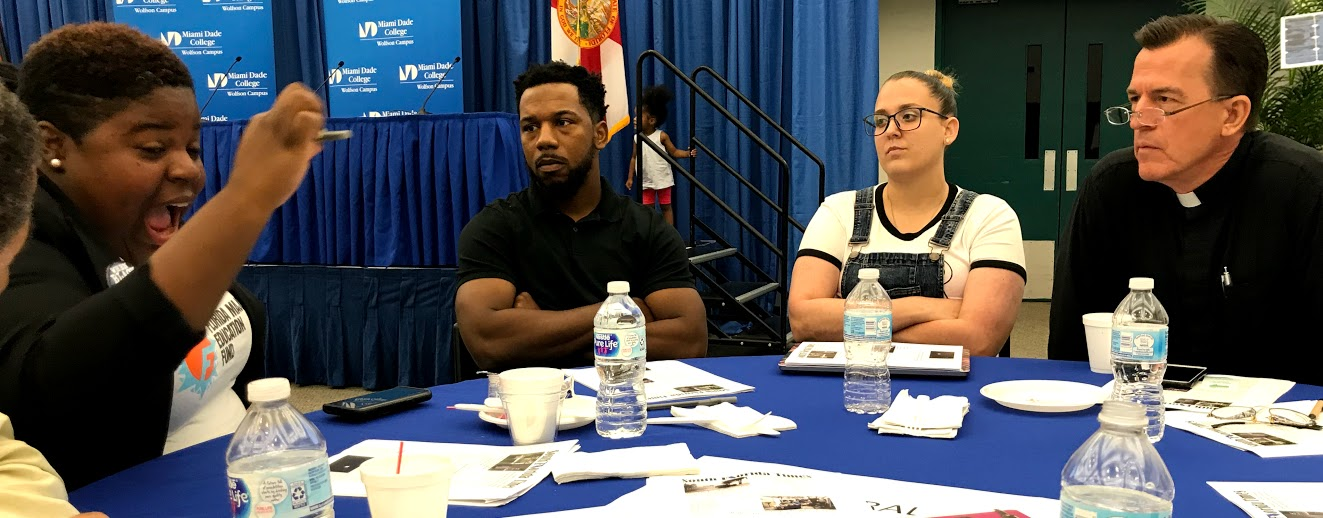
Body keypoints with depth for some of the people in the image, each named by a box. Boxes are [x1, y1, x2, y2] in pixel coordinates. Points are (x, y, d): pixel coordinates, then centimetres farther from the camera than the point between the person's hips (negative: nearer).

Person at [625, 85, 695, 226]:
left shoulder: (662, 136, -11)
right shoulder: (637, 138, 0)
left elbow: (674, 152, -7)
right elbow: (634, 158, 7)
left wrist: (688, 153, -25)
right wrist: (630, 178, 6)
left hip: (663, 179, -4)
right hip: (646, 181, 4)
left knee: (666, 207, 6)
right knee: (647, 209, 7)